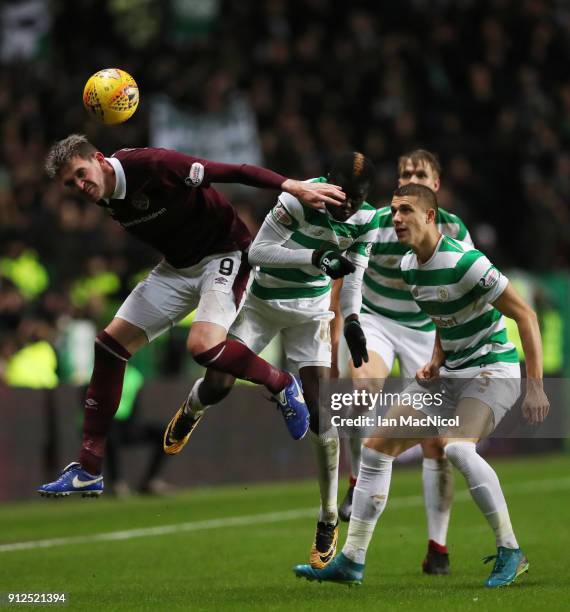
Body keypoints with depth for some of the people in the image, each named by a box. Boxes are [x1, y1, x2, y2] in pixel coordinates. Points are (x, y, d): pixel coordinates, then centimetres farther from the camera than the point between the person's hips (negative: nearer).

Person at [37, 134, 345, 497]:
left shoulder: (152, 166, -25)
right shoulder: (106, 199, -3)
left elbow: (232, 172, -26)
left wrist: (294, 187, -33)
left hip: (224, 256, -8)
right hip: (177, 267, 8)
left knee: (203, 345, -31)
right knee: (111, 343, -1)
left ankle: (282, 385, -1)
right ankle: (88, 471, 4)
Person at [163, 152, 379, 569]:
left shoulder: (366, 221, -9)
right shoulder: (300, 198, -25)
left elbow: (353, 274, 5)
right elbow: (257, 252, -27)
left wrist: (352, 319, -10)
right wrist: (316, 258, -37)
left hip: (311, 313, 2)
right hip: (261, 300, -2)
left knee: (320, 410, -10)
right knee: (218, 385, -6)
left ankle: (329, 519, -1)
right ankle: (189, 414, 36)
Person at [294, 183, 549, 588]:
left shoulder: (463, 262, -23)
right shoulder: (409, 265, 4)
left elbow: (526, 315, -21)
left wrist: (535, 385, -26)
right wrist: (436, 361, 3)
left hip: (492, 371, -9)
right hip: (450, 373, 9)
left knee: (458, 448, -34)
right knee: (377, 448, 4)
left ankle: (510, 552, -21)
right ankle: (352, 561, 10)